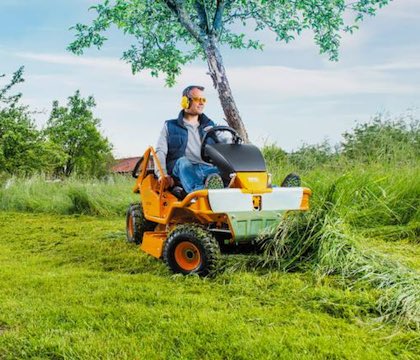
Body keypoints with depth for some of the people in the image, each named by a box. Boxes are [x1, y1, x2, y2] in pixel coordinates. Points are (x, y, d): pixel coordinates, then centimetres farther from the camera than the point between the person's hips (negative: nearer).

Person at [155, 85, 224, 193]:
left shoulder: (209, 126, 27)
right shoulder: (170, 126, 20)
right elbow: (160, 152, 9)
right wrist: (162, 174, -10)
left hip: (207, 168, 2)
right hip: (179, 169, -1)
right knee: (183, 162, -37)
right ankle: (198, 192, -65)